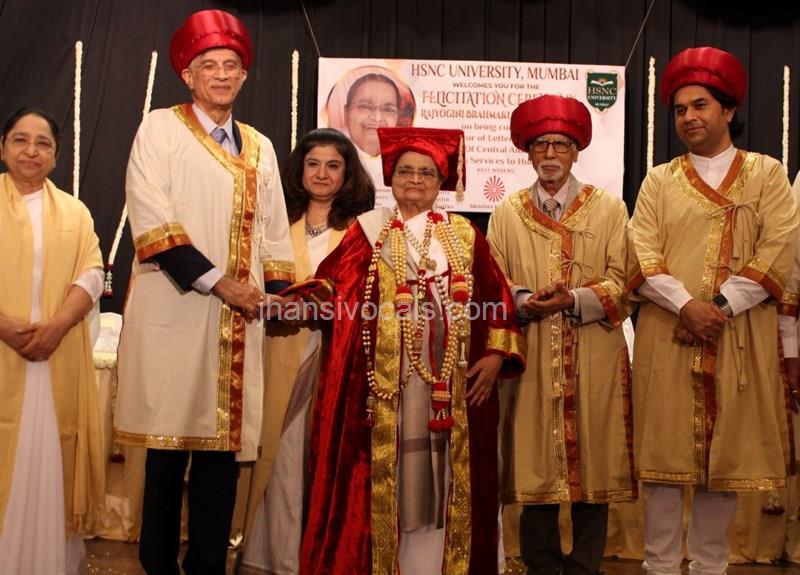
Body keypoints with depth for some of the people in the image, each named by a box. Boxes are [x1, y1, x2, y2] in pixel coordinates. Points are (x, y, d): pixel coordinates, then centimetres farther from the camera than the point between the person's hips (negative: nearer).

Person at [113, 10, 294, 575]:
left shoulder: (259, 146, 18)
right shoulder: (160, 128, 4)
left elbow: (274, 230, 19)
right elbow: (151, 220, -7)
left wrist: (278, 294, 6)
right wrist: (215, 281, -12)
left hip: (241, 317, 4)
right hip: (175, 311, -4)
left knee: (225, 441, 3)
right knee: (170, 439, -3)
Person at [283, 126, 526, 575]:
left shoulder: (464, 234, 13)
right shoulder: (370, 230, 9)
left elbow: (496, 297, 9)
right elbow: (332, 283, -2)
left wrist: (497, 354, -2)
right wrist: (300, 303, -21)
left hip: (451, 380, 2)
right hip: (384, 380, -1)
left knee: (440, 474, 5)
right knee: (382, 474, 0)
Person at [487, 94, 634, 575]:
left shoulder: (609, 208, 7)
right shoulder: (507, 213, 11)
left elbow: (619, 282, 1)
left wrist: (572, 300, -16)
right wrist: (525, 301, -15)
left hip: (593, 358, -1)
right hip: (530, 357, 1)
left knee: (591, 458, 1)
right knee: (535, 459, 2)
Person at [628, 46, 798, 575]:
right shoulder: (660, 180, 11)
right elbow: (643, 256, 1)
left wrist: (720, 306, -13)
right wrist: (686, 306, -15)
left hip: (740, 339, 0)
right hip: (667, 337, 1)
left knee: (727, 451, 3)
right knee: (664, 452, 0)